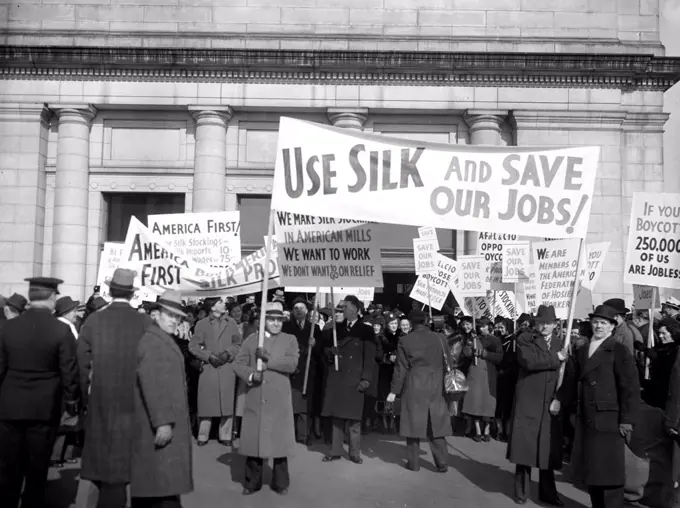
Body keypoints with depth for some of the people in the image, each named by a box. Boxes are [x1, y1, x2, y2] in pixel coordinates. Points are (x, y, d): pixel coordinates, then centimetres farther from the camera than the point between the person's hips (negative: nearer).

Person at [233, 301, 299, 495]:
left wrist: (268, 359, -14)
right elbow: (238, 363, 5)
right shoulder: (251, 339, 10)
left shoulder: (290, 340, 6)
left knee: (279, 440, 4)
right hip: (255, 400, 1)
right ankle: (252, 482, 19)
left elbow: (292, 364, -9)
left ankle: (280, 482, 18)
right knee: (253, 439, 5)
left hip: (279, 400, -1)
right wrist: (250, 374, -14)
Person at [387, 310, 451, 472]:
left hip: (414, 388, -2)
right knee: (436, 424, 8)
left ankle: (414, 463, 12)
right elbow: (448, 364, 5)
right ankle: (442, 463, 8)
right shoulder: (440, 338, 0)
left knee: (414, 423, 7)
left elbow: (401, 368, -4)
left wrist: (394, 390, 2)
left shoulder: (405, 341, -5)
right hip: (436, 387, 2)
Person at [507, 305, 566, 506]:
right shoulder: (525, 339, -1)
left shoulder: (561, 343, 11)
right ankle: (521, 491, 16)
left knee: (548, 450, 7)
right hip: (528, 403, -3)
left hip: (552, 404, 3)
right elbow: (529, 361, -20)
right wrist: (555, 358, -13)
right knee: (524, 446, 3)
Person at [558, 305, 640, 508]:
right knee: (590, 469, 11)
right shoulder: (582, 351, 15)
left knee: (609, 470, -1)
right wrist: (560, 400, 6)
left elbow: (630, 386, -11)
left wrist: (627, 419, -14)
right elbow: (572, 380, 16)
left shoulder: (619, 350, -6)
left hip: (609, 420, -6)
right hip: (586, 418, 6)